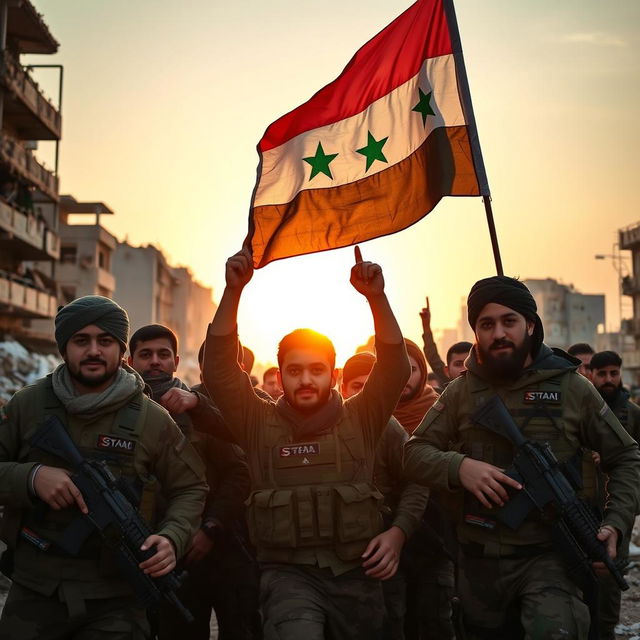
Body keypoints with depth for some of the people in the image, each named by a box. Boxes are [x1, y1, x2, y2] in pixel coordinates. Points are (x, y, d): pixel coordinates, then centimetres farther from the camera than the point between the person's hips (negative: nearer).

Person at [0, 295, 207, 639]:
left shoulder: (153, 419, -2)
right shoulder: (28, 404, 0)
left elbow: (190, 488, 6)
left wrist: (172, 538, -13)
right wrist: (31, 477, -17)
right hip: (33, 595, 1)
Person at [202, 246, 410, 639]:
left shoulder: (360, 419, 5)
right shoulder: (260, 423, 3)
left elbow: (396, 366, -6)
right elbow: (218, 368, -6)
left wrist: (377, 296, -19)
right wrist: (233, 290, -15)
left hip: (356, 574, 2)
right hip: (288, 573, -2)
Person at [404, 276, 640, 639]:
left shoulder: (572, 388, -1)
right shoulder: (461, 392, 4)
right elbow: (416, 453, 1)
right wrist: (458, 466, -20)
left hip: (549, 553, -3)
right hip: (480, 558, 3)